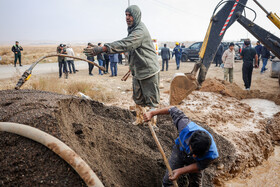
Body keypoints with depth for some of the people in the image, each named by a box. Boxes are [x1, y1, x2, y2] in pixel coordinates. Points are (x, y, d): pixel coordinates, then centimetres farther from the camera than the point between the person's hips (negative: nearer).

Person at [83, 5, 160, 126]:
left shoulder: (140, 31, -23)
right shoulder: (132, 30, 10)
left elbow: (124, 44, -37)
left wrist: (102, 49, -43)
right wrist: (132, 66, 18)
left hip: (149, 72, -9)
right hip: (137, 72, 10)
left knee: (151, 100, 1)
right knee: (138, 99, 19)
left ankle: (152, 124, 14)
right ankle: (139, 120, 35)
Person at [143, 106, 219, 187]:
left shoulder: (211, 154, -41)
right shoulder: (187, 127, -44)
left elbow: (199, 166, -19)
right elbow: (173, 110, -28)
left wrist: (180, 171, -23)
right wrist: (152, 113, -22)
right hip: (179, 151, 1)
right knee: (168, 180, 4)